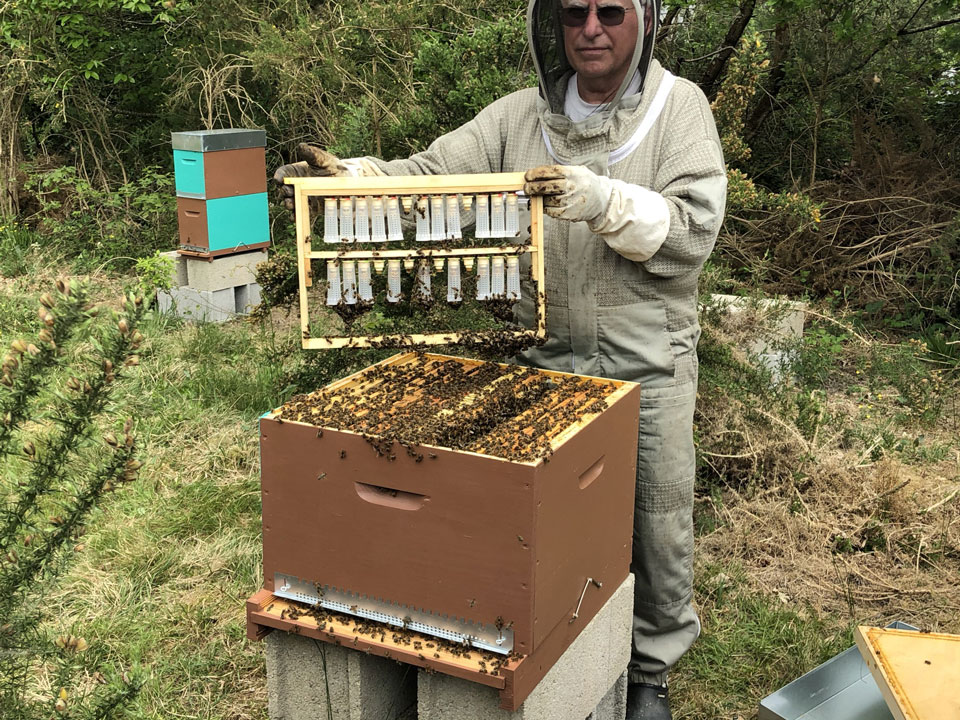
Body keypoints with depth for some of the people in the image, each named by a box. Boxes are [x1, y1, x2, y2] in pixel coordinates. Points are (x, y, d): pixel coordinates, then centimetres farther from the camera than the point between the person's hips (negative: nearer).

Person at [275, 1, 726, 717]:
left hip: (649, 368, -2)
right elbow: (430, 176, -5)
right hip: (543, 360, 3)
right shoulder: (519, 115, 2)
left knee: (657, 527, 11)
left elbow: (694, 229, -15)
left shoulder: (679, 107, -6)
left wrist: (602, 200, -30)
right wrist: (346, 175, -23)